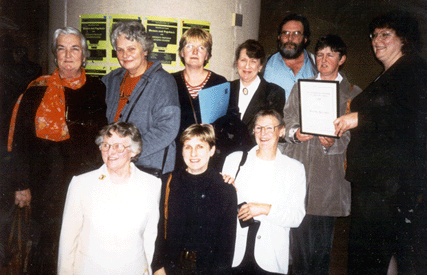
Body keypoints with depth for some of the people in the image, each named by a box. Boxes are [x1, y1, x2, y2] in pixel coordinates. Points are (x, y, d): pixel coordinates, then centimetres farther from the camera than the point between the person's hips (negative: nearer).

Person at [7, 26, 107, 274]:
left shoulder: (98, 90, 5)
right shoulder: (38, 91, 2)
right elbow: (21, 139, 2)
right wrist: (22, 185, -2)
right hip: (49, 186, -1)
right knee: (53, 239, 3)